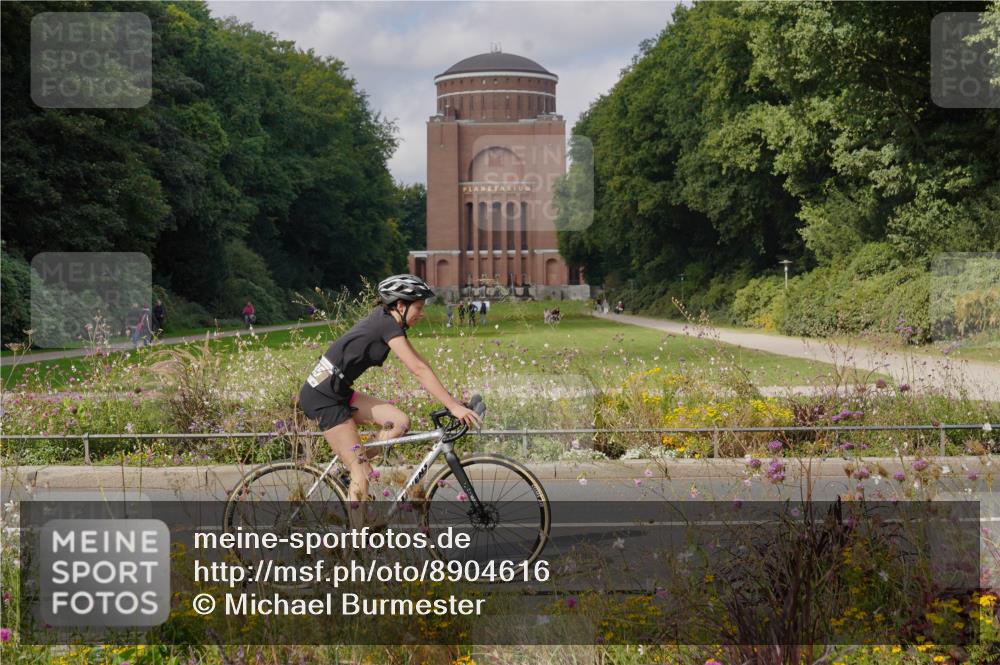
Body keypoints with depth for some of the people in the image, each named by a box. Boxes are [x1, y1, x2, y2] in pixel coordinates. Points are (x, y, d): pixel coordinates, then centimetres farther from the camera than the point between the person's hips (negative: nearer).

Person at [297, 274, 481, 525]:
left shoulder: (384, 319, 11)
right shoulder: (389, 325, -17)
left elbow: (419, 365, 13)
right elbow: (419, 370, -23)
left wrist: (453, 401, 10)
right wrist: (454, 407, -23)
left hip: (337, 392, 9)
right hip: (323, 398, -9)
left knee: (399, 422, -1)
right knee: (362, 473, -8)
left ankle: (355, 468, 9)